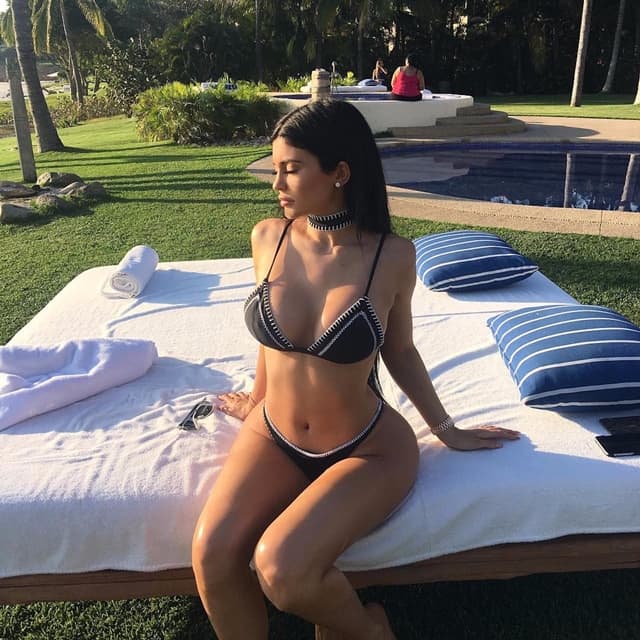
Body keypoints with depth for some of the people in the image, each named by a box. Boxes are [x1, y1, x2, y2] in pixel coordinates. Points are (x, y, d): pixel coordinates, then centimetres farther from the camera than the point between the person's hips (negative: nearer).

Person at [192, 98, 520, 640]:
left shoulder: (392, 256, -16)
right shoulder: (268, 238, -7)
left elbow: (399, 353, 0)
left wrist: (447, 429, 11)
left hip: (366, 449, -3)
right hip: (273, 435, 4)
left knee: (280, 566, -24)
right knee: (213, 553, -18)